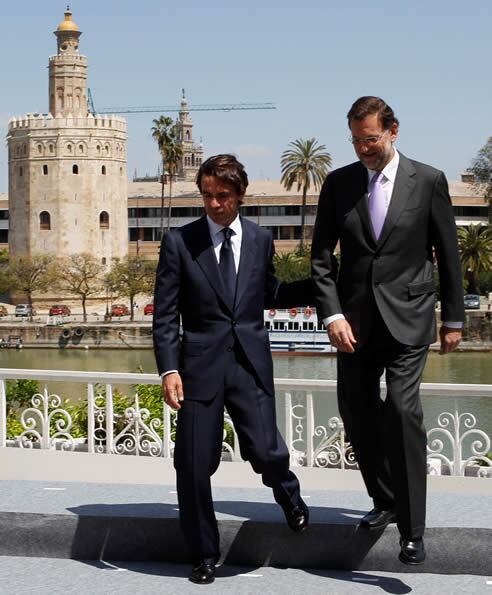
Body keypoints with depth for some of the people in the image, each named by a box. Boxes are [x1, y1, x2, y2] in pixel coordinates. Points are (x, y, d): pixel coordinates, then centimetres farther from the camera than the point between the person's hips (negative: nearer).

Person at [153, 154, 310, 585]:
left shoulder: (261, 240, 8)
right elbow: (165, 314, 0)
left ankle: (286, 489, 29)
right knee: (194, 465, 1)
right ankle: (204, 554, 20)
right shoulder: (180, 242, 0)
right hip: (200, 366, -1)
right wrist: (169, 370, -10)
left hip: (250, 363, 1)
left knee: (265, 452, -10)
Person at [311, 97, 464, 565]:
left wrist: (453, 318, 5)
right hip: (354, 320, 4)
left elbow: (447, 254, 4)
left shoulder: (428, 182, -1)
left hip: (406, 317, -3)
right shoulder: (338, 183, 4)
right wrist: (332, 315, -7)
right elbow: (321, 257, 4)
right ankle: (386, 501, 28)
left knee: (402, 408, -16)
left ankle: (411, 528, -10)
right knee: (356, 414, 8)